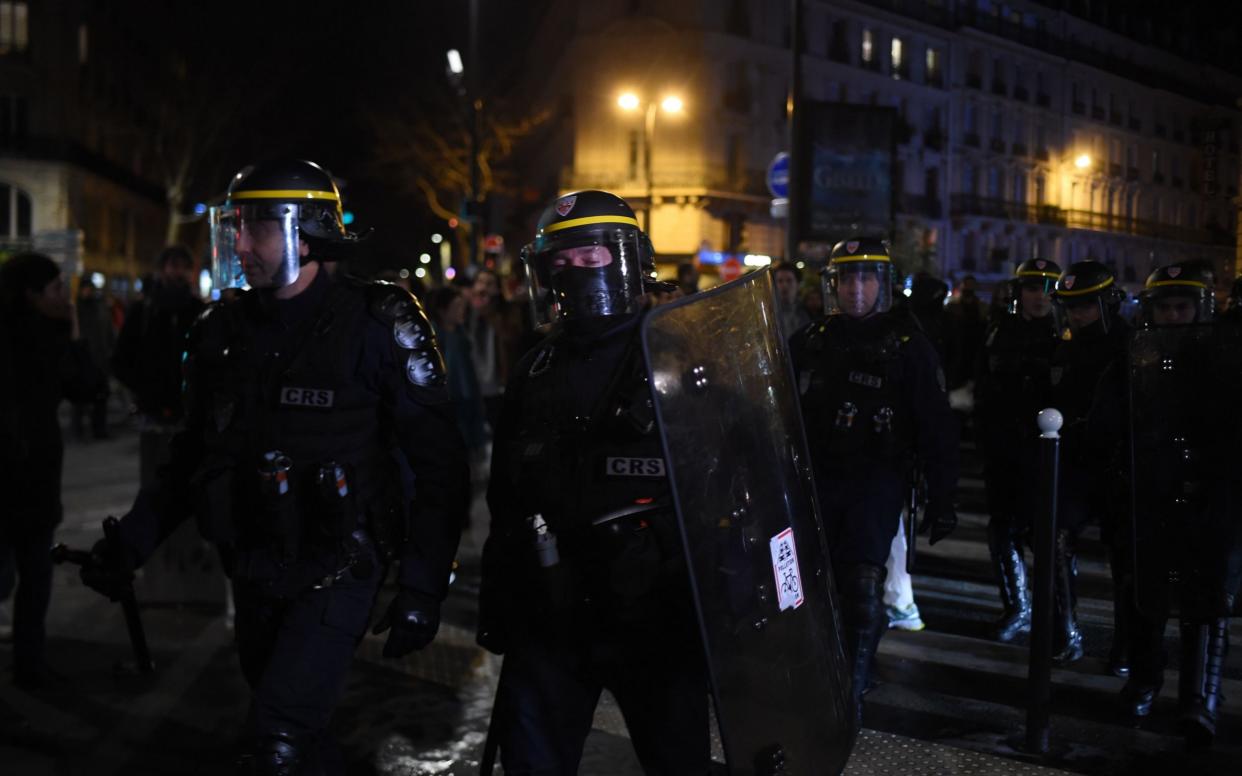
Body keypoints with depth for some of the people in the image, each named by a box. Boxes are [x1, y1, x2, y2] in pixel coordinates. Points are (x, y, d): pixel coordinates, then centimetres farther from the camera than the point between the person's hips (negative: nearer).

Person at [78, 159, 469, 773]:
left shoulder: (375, 325, -12)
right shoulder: (223, 330, 5)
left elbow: (439, 465, -10)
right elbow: (192, 456, 16)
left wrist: (424, 586, -14)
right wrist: (130, 544, 7)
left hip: (336, 575, -6)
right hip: (254, 576, 6)